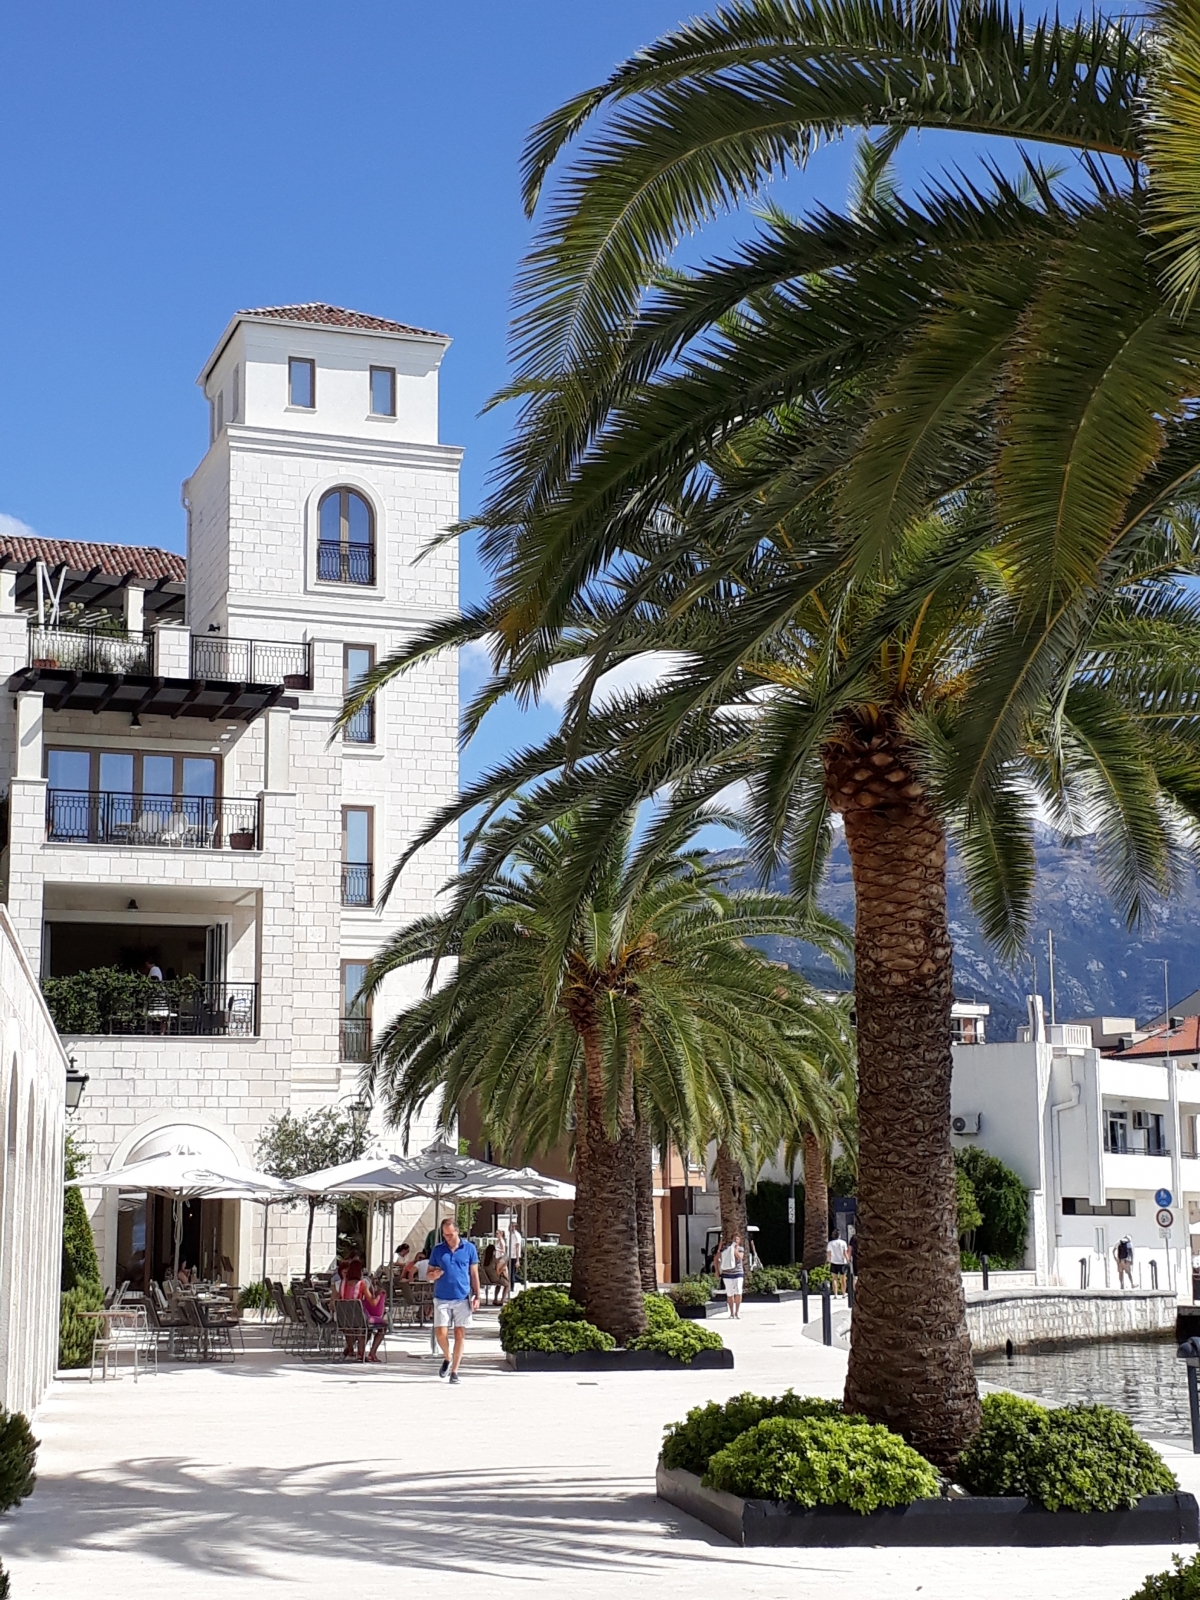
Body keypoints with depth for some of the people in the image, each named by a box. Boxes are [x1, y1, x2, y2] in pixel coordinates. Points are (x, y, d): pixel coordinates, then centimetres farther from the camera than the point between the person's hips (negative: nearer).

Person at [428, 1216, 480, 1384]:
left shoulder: (469, 1248, 3)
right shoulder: (437, 1250, 5)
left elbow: (474, 1274, 8)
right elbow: (429, 1275, 11)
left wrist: (477, 1296, 2)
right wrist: (434, 1275, -13)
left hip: (462, 1298, -1)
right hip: (441, 1299, 1)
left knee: (460, 1334, 0)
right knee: (440, 1333, -5)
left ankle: (454, 1371, 8)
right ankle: (447, 1358, 23)